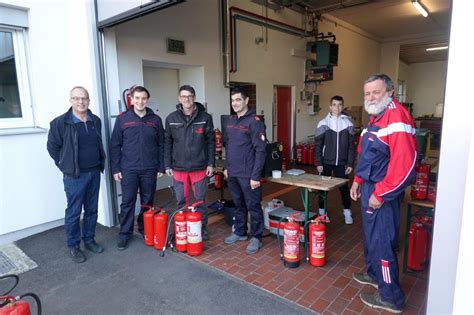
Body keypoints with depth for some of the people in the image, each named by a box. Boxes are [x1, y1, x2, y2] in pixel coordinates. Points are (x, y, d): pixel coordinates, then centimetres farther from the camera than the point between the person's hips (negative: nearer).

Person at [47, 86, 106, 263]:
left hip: (94, 173, 5)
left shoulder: (96, 121, 6)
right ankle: (73, 246, 19)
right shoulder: (60, 123, -9)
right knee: (74, 212, 4)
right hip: (74, 176, -5)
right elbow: (52, 146, -2)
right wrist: (66, 166, -1)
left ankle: (89, 240, 29)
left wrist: (100, 164, 11)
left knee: (92, 210, 14)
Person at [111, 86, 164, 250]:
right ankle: (125, 234, 17)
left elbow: (161, 145, 6)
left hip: (150, 169, 2)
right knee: (127, 202, 4)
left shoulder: (155, 120, 4)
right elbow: (115, 146, 1)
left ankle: (145, 229, 30)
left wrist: (161, 167, 3)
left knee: (148, 201, 12)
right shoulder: (122, 119, 0)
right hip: (128, 169, -1)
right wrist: (116, 168, -3)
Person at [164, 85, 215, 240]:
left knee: (200, 201, 10)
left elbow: (210, 141, 0)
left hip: (200, 167, -1)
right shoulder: (171, 119, 2)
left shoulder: (205, 117, -2)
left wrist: (210, 163, -3)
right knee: (181, 202, 11)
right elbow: (167, 143, 5)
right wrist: (167, 165, 1)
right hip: (178, 168, 1)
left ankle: (202, 228, 26)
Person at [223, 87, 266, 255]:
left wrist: (255, 176, -19)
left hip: (248, 174, -7)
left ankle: (256, 237, 19)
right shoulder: (230, 120, 10)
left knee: (253, 206, 5)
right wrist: (226, 166, 15)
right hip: (233, 173, 7)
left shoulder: (254, 121, -13)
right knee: (238, 204, 19)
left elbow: (260, 150, -16)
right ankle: (240, 232, 34)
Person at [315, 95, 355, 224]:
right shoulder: (323, 123, -3)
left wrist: (350, 163, -1)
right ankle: (322, 210, 24)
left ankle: (347, 212, 22)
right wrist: (318, 163, -6)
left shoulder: (348, 123, 1)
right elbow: (318, 145, -2)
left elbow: (351, 145, 3)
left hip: (341, 162, 1)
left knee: (344, 187, 6)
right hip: (326, 162, 0)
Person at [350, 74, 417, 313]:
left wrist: (380, 194, -23)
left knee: (381, 241, 1)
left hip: (383, 193, -10)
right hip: (369, 188, 10)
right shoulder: (375, 117, 12)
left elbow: (404, 164, -28)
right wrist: (358, 181, 17)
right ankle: (374, 273, 43)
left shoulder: (397, 118, -21)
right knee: (370, 234, 23)